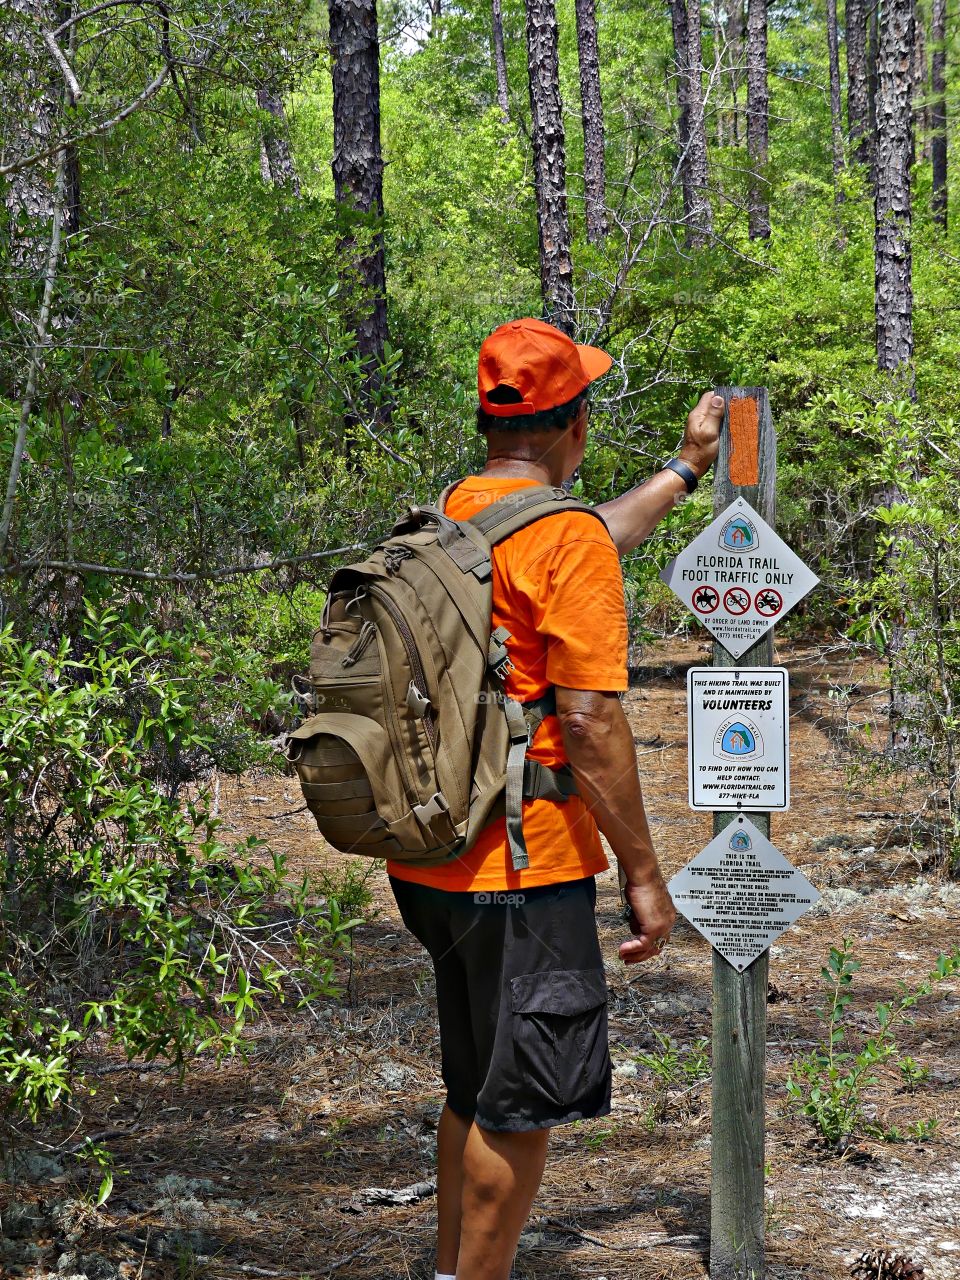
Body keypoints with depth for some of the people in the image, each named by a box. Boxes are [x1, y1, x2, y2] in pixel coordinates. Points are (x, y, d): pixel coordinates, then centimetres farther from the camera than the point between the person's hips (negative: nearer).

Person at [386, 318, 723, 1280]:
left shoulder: (454, 513, 10)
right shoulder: (566, 536, -15)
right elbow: (588, 724, -19)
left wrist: (685, 469, 41)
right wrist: (644, 874, -13)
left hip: (427, 861, 8)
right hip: (522, 861, -8)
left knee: (475, 1091, 21)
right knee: (522, 1104, 1)